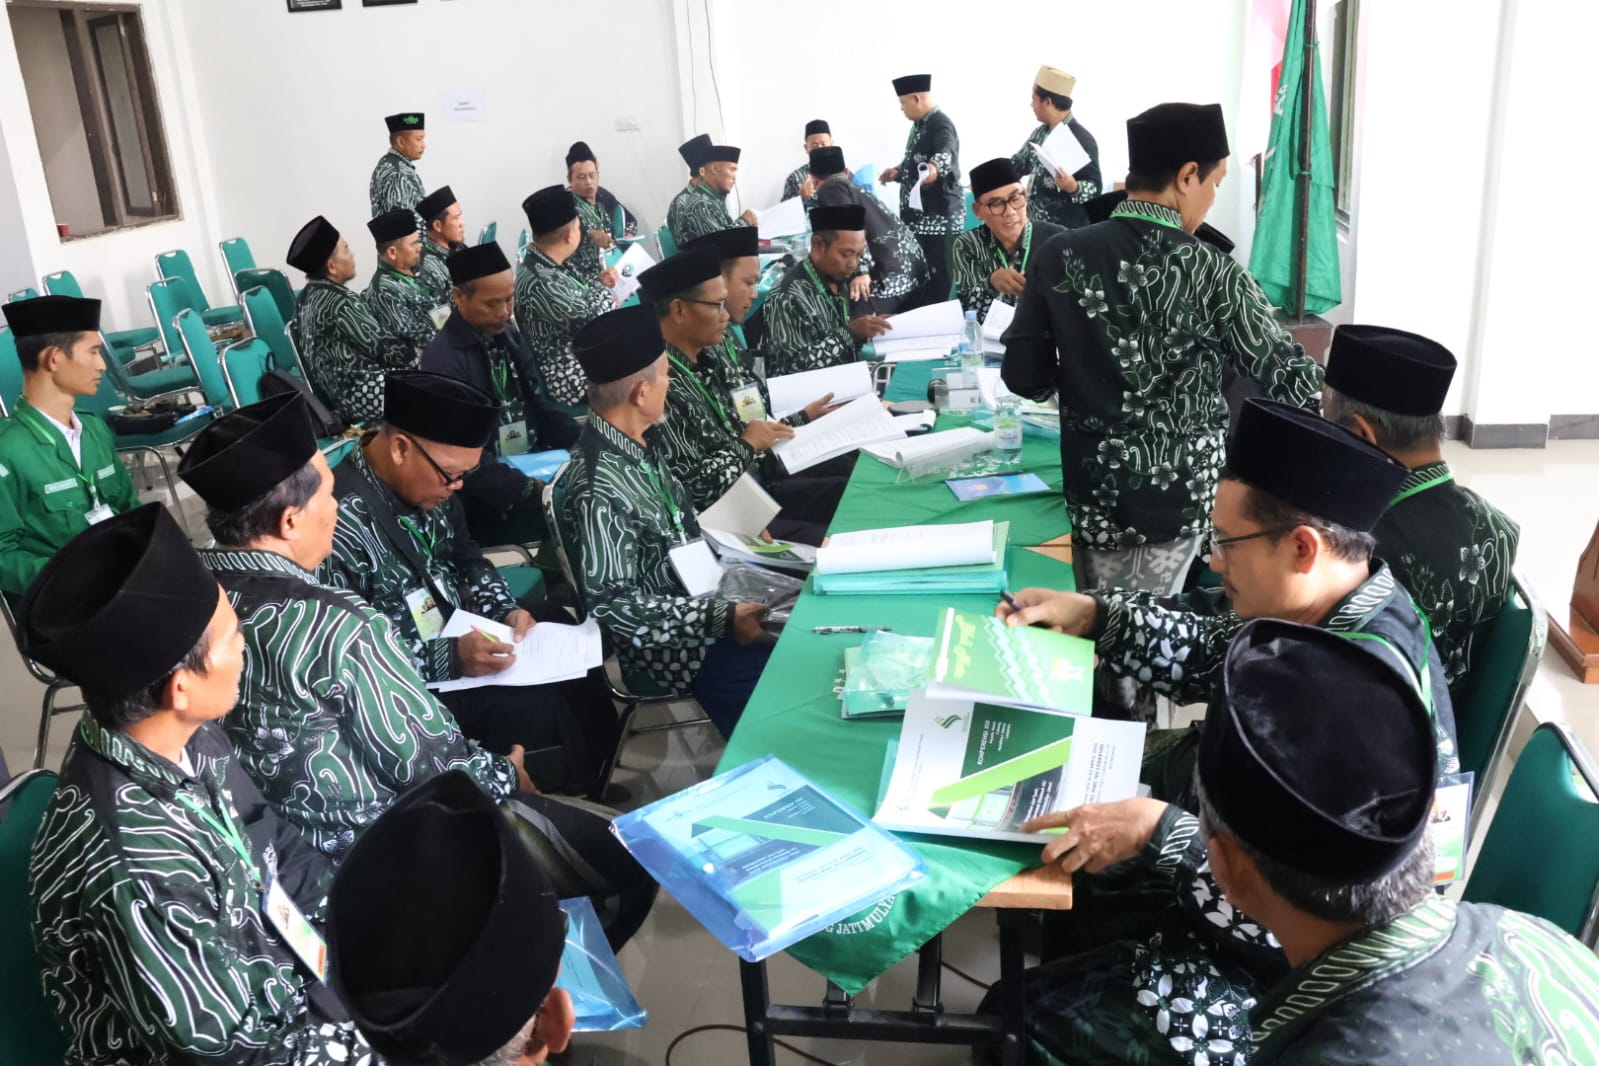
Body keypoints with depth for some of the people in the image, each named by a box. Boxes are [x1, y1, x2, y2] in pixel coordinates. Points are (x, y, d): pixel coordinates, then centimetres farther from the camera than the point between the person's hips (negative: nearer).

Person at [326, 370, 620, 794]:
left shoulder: (428, 480, -5)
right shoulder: (341, 526, -30)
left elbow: (464, 557, 13)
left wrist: (505, 610, -3)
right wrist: (449, 659, -29)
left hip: (454, 630, 9)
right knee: (537, 706, -19)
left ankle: (604, 775, 25)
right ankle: (579, 802, 8)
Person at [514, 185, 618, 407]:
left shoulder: (543, 267, 3)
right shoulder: (540, 282, -27)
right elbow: (592, 323, -29)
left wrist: (597, 282, 4)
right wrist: (605, 291, -10)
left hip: (582, 363, 10)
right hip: (580, 381, -10)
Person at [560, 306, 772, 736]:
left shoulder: (639, 444, 1)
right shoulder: (598, 491, -27)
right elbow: (614, 605, -24)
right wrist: (723, 619, -25)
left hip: (700, 597, 9)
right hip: (670, 647, -9)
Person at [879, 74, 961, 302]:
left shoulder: (941, 124, -15)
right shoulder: (919, 125, 15)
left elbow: (945, 154, -36)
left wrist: (934, 168, -55)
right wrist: (898, 172, 15)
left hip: (939, 215, -10)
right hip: (920, 214, 10)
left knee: (938, 275, -9)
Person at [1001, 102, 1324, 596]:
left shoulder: (1058, 258, -6)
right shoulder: (1212, 275, -12)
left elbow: (1022, 376, -2)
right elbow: (1287, 377, -4)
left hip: (1099, 499, 2)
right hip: (1190, 500, -2)